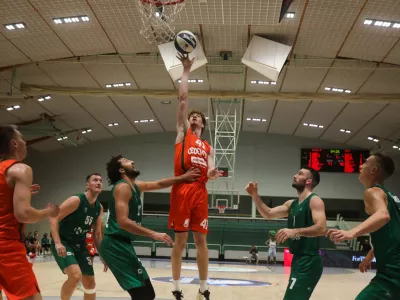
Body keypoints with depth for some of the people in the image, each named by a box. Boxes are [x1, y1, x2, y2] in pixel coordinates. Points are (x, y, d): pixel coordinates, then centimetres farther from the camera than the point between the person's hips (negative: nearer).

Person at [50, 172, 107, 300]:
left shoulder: (99, 208, 4)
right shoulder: (76, 200, -18)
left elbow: (97, 233, 14)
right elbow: (54, 218, -21)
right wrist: (57, 243, -31)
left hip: (80, 245, 8)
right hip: (63, 243, -8)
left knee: (90, 283, 9)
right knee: (76, 275, -29)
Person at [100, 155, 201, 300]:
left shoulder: (136, 186, 16)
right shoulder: (123, 187, -13)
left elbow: (158, 184, 32)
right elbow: (123, 222, -24)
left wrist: (182, 178, 29)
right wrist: (154, 234, -24)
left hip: (121, 244, 10)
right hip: (115, 245, -10)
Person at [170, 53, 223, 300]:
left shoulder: (208, 148, 23)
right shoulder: (183, 133, 13)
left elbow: (210, 172, 13)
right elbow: (183, 98, 7)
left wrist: (213, 175, -11)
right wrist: (186, 71, 7)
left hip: (200, 191, 3)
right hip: (182, 189, -3)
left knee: (201, 239, 5)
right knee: (180, 240, -2)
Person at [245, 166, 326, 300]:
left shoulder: (314, 201, -11)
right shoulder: (291, 204, 15)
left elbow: (322, 228, -24)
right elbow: (268, 214, 14)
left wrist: (295, 231, -34)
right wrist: (255, 196, 1)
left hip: (309, 262, -9)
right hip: (298, 260, 9)